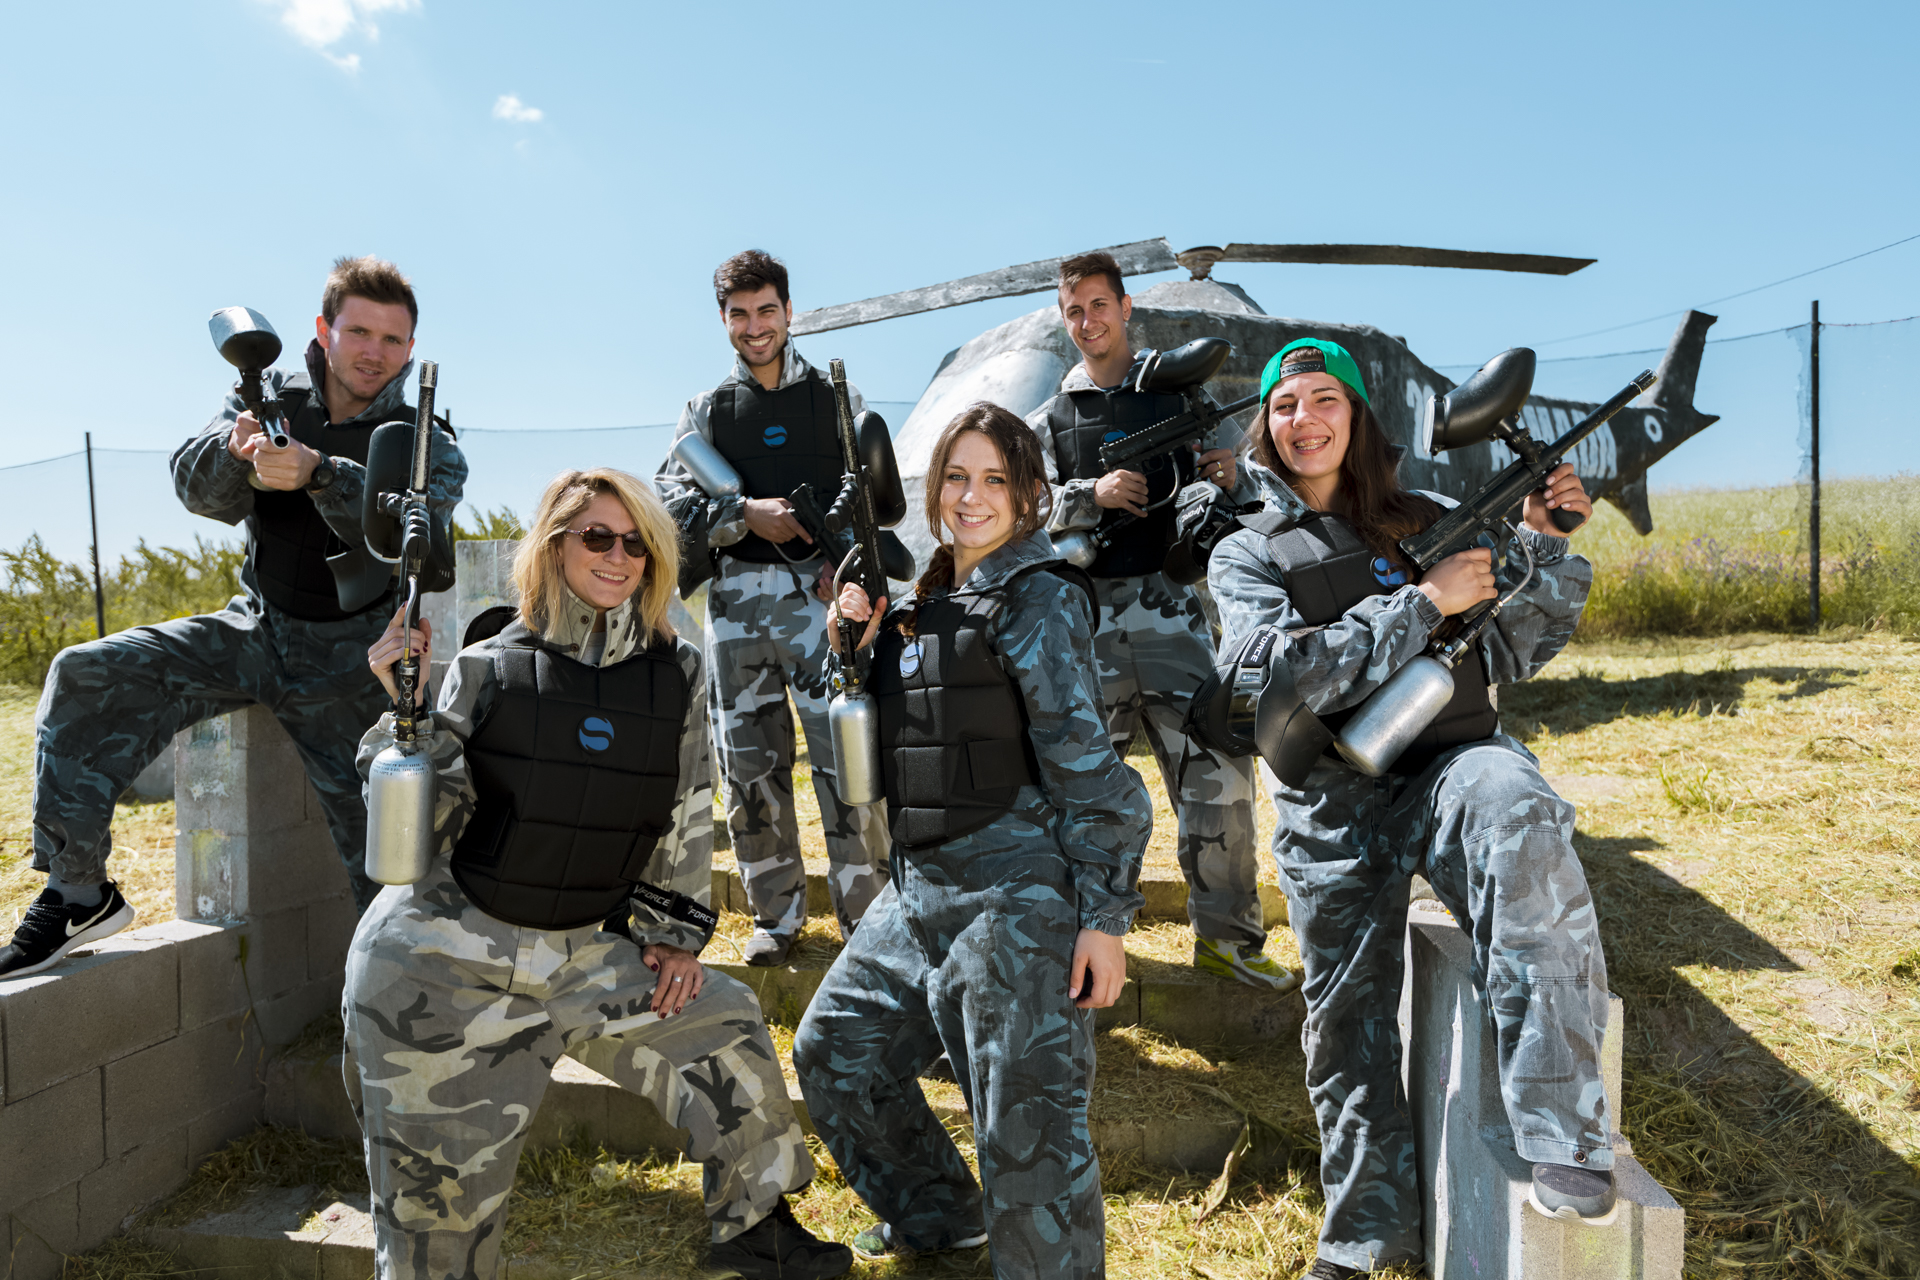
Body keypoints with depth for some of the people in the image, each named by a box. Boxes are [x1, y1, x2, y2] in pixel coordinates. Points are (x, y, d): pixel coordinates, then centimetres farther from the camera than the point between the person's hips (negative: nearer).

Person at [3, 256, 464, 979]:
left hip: (349, 664, -3)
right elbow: (197, 487, -9)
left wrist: (317, 474, -41)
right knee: (88, 677, -15)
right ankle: (78, 891, -7)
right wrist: (236, 450, -33)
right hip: (252, 630, 3)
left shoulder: (427, 445, -5)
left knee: (385, 848, -5)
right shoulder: (271, 398, 4)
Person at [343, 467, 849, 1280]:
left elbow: (687, 819, 6)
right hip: (440, 957, -3)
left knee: (722, 1029, 1)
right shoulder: (487, 670, -10)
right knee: (437, 1193, 4)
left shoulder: (677, 674, -3)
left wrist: (677, 933, 4)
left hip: (576, 954, 3)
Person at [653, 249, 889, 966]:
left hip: (819, 591, -2)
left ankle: (867, 919, 1)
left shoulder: (837, 399, 12)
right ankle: (777, 914, 20)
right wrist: (746, 514, -14)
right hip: (735, 601, 3)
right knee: (750, 766, 6)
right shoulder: (705, 413, 15)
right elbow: (671, 501, 2)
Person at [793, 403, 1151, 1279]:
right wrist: (854, 640, 5)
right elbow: (886, 732, 22)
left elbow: (1086, 765, -14)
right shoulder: (925, 603, 13)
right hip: (919, 887, 9)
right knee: (833, 1051, 19)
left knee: (1025, 1122, -5)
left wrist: (1105, 915, -18)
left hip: (1018, 895, -9)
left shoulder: (1039, 597, -9)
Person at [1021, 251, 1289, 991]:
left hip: (1171, 603, 0)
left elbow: (1234, 488, 17)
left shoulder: (1186, 396, 15)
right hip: (1084, 611, 0)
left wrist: (1229, 478, -6)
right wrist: (1093, 495, -13)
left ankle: (1227, 936, 11)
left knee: (1218, 769, -4)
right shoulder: (1048, 422, 14)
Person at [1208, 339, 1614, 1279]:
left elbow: (1509, 655, 15)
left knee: (1520, 817, -36)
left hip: (1449, 761, 0)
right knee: (1346, 1022, 4)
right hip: (1333, 805, 0)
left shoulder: (1426, 522, 15)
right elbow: (1289, 675, -11)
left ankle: (1563, 1140, -33)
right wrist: (1424, 601, -12)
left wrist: (1539, 548, 2)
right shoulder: (1247, 555, 7)